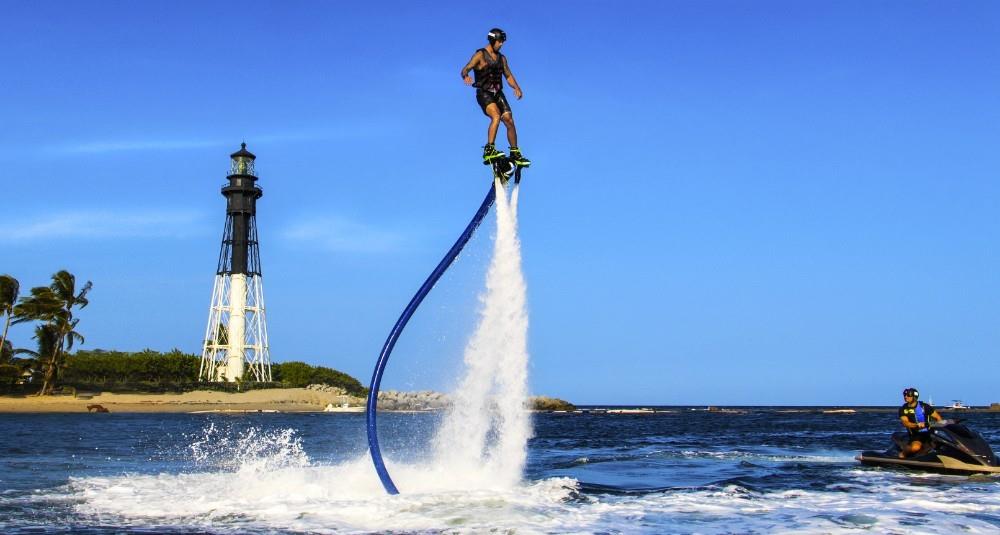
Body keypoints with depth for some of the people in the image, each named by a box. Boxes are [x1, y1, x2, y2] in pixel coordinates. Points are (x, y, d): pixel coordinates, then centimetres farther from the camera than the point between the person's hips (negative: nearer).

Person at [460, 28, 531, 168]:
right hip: (484, 93, -6)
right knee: (496, 116, -29)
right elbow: (465, 69, -14)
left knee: (509, 121, -4)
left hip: (498, 93, 6)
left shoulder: (502, 58, 13)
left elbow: (508, 75, 17)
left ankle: (515, 154, 7)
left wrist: (516, 88, -3)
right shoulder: (480, 55, -5)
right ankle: (489, 150, -32)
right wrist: (465, 76, -39)